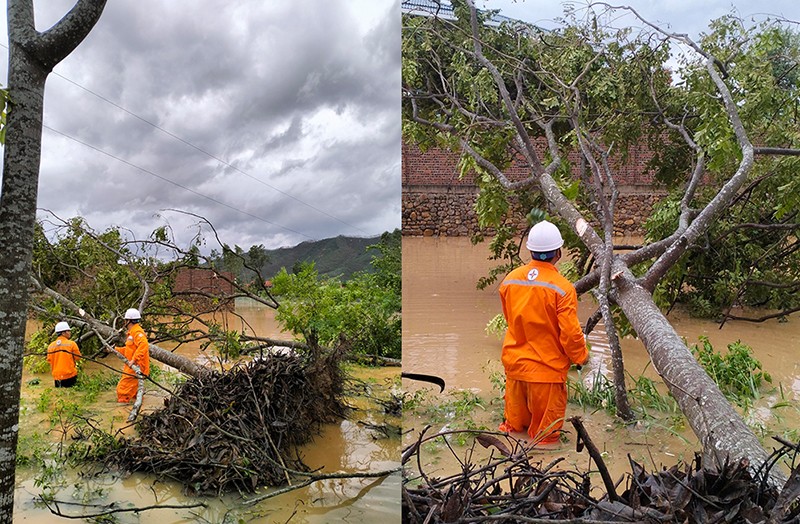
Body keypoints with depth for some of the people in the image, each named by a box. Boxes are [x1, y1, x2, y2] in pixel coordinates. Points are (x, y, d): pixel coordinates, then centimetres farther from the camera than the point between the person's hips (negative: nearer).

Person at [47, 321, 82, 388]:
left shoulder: (51, 346, 3)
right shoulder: (71, 344, -10)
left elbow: (49, 360, 10)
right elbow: (78, 357, -4)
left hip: (57, 377, 4)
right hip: (70, 375, -4)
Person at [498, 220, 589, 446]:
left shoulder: (510, 279, -5)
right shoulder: (562, 288, -21)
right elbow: (570, 333, -19)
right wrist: (581, 356, 1)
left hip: (514, 363, 5)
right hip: (547, 368, -5)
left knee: (515, 421, 25)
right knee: (545, 428, 15)